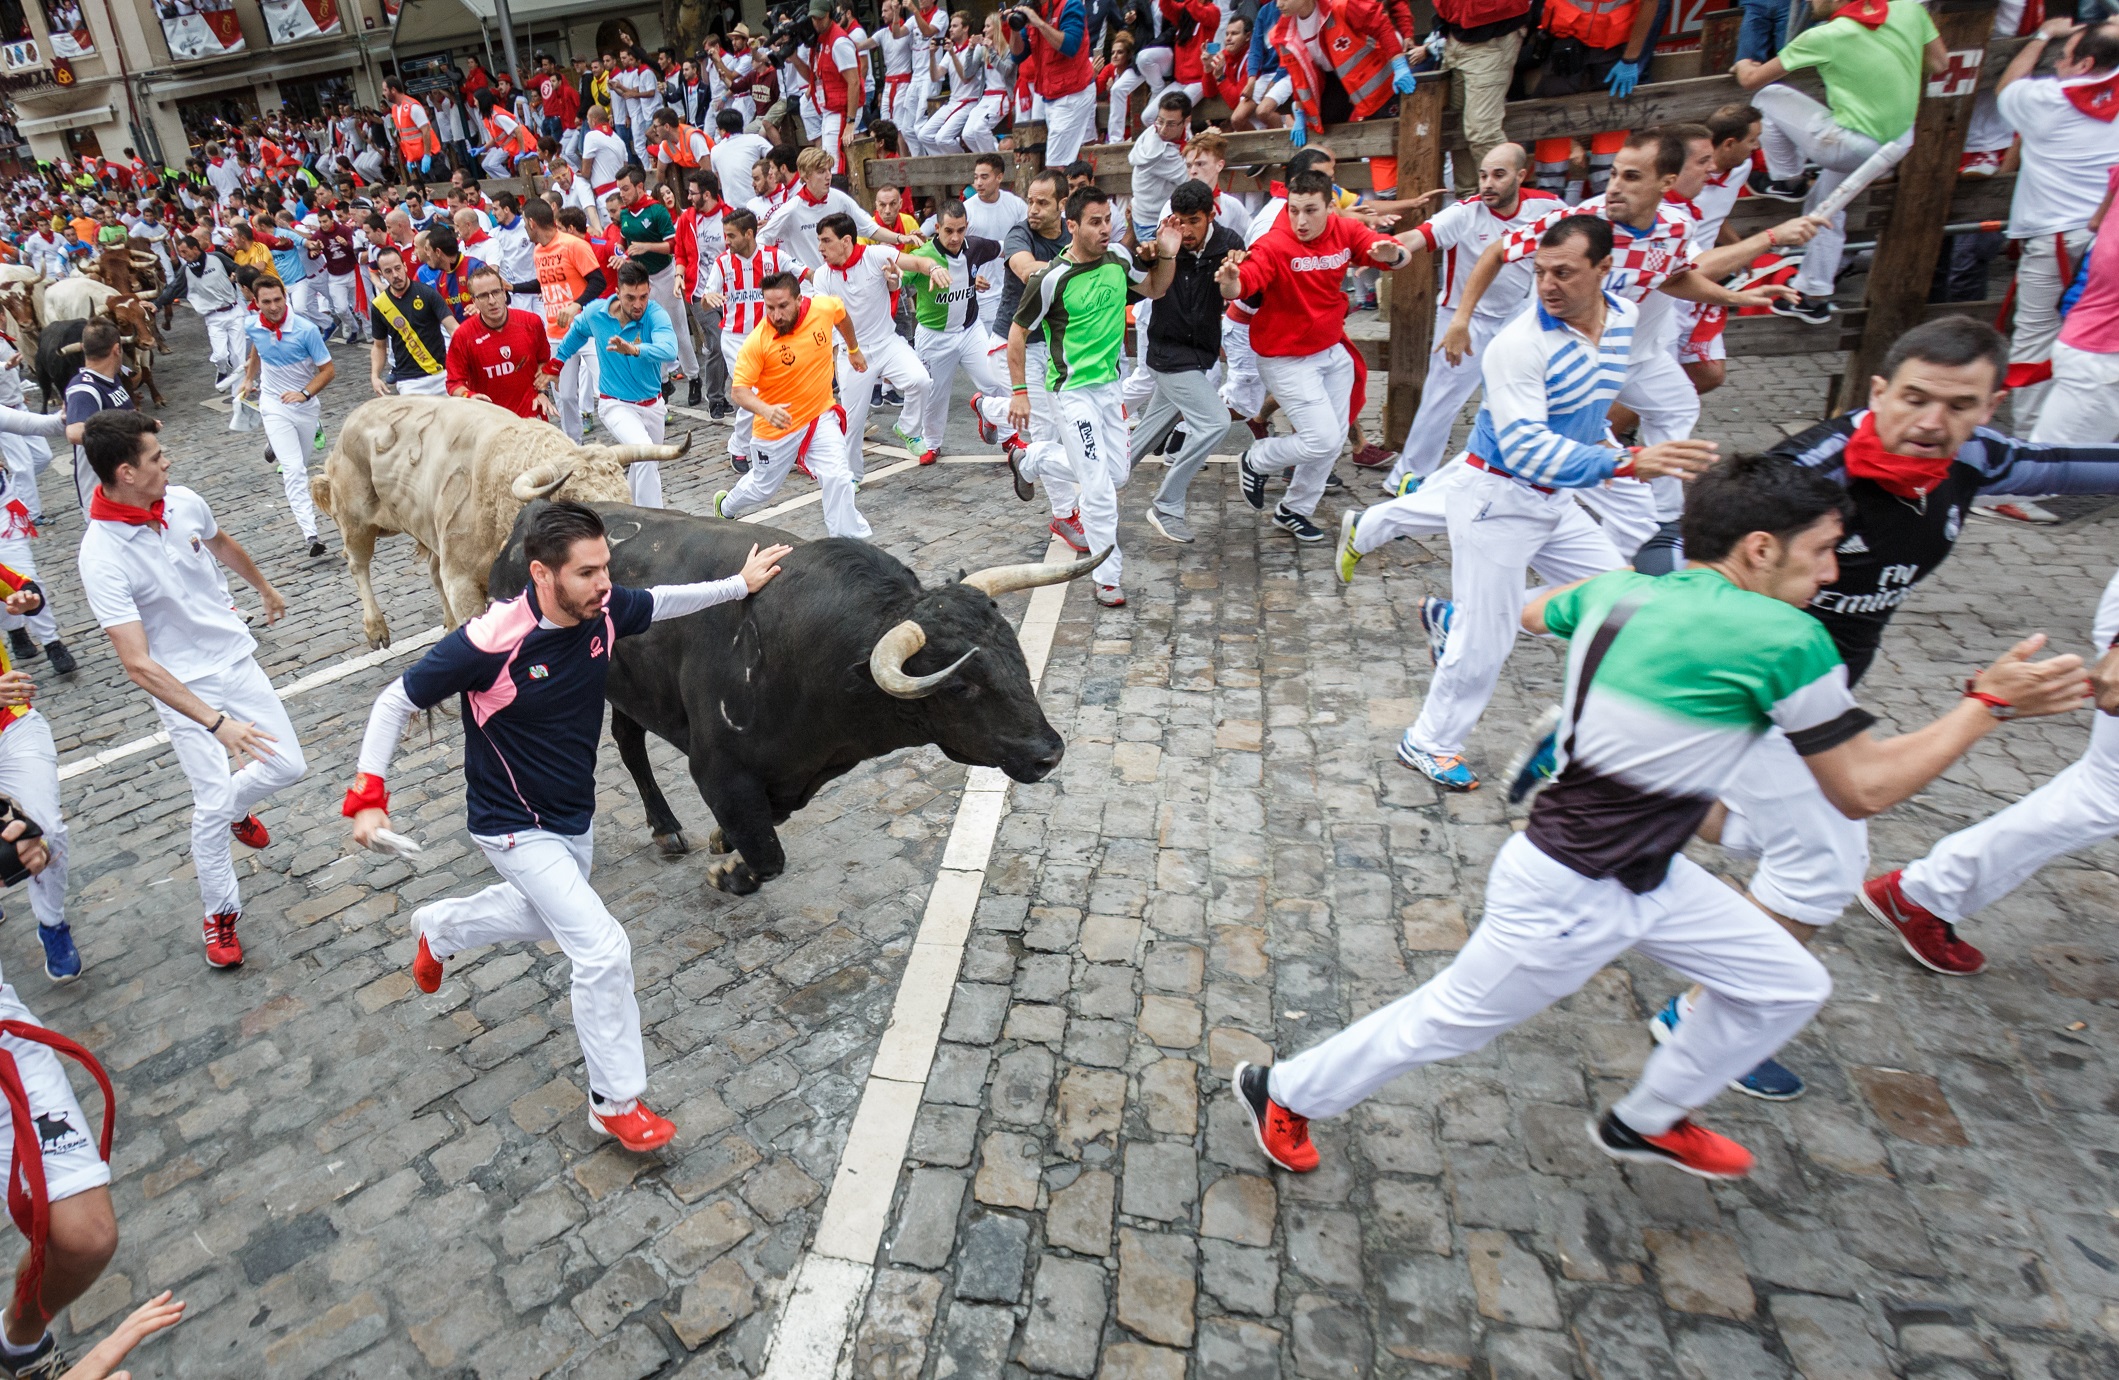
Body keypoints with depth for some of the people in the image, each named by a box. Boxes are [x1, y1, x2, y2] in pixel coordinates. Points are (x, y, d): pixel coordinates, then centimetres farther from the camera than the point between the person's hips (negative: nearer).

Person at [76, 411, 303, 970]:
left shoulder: (183, 501, -9)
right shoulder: (101, 557, -26)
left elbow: (224, 546, 18)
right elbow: (138, 665, -28)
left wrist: (266, 589, 35)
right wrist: (217, 723, -32)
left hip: (236, 658, 5)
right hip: (182, 689, -5)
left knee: (288, 766, 6)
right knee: (212, 804, -4)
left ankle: (234, 808, 42)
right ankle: (221, 913, 19)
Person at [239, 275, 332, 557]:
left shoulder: (306, 329, -19)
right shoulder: (252, 327, -7)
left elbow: (328, 370, -14)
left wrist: (305, 393, -25)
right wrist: (250, 378, 27)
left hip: (305, 404, 0)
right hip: (274, 405, 0)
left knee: (300, 464, 20)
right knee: (294, 469, -15)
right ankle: (310, 533, -21)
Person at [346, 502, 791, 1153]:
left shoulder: (603, 610, -15)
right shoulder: (488, 641, -31)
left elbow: (663, 601, 8)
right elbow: (396, 701, -18)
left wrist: (740, 584, 13)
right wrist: (368, 795, -22)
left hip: (574, 816, 8)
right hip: (515, 827, -7)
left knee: (546, 917, 32)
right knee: (603, 949, -13)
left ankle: (441, 928, 60)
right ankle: (616, 1101, 6)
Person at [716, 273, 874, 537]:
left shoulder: (825, 308, -16)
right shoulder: (756, 342, -25)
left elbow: (841, 314, 9)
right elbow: (739, 390, -23)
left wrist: (853, 349, 23)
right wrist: (766, 410, -43)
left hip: (821, 417, 2)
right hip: (776, 427, -2)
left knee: (838, 479, -15)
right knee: (763, 488, 19)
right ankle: (724, 506, 51)